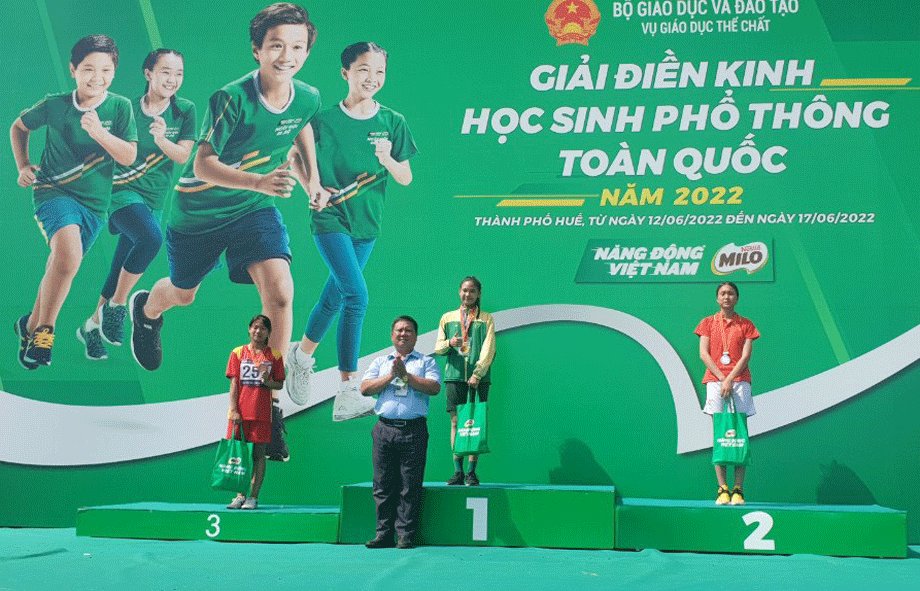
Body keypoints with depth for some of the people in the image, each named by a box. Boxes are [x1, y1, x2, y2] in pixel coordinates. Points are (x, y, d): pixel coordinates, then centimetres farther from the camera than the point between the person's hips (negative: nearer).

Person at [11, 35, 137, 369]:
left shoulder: (120, 107, -3)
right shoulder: (54, 105, -3)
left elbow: (129, 156, -10)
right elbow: (18, 127, 15)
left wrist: (99, 132, -24)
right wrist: (23, 166, 6)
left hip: (94, 200, 3)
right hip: (53, 191, -3)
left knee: (61, 269, 11)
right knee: (69, 254, -27)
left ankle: (31, 325, 35)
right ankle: (44, 330, -13)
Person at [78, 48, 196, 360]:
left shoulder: (185, 110, 0)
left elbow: (183, 156, -7)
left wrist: (162, 139, -24)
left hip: (155, 198, 4)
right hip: (123, 191, -4)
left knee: (121, 270, 8)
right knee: (150, 238, -31)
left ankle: (92, 324, 29)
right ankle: (116, 306, -14)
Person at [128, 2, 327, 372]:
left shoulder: (308, 98, -13)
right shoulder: (232, 99, -29)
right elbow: (202, 164, -29)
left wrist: (313, 180, 7)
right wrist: (260, 182, -43)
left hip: (255, 208, 3)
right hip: (198, 208, -2)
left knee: (279, 293, -21)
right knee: (183, 294, 21)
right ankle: (146, 310, 60)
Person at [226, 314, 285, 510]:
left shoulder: (274, 356, 6)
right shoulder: (238, 353, 7)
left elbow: (280, 384, 8)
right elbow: (233, 383, 3)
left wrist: (267, 381, -15)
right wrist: (234, 410, -5)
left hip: (262, 413, -1)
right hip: (240, 413, 1)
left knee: (259, 454, 0)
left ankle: (253, 497, 4)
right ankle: (240, 496, 8)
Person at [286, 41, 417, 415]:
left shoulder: (392, 123, 1)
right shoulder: (324, 120, -6)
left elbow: (406, 179, 2)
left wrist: (388, 160, -18)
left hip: (365, 225, 4)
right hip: (330, 219, -4)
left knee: (334, 299, 16)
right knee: (357, 295, -19)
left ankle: (301, 355, 44)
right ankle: (348, 393, -16)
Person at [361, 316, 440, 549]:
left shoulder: (426, 362, 12)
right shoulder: (380, 362, 19)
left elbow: (434, 388, -5)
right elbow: (365, 388, 5)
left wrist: (406, 375, -9)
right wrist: (391, 376, -5)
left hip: (414, 429, -2)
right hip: (385, 428, 2)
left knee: (410, 486, -3)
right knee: (383, 484, 1)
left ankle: (406, 535, 3)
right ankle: (384, 534, 7)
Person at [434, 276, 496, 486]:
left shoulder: (486, 320, 10)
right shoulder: (448, 318, 16)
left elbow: (488, 350, 0)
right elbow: (438, 348, 14)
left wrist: (477, 375, -12)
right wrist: (450, 343, -9)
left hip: (479, 378, -1)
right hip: (454, 375, 2)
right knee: (456, 421, -4)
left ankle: (472, 472, -4)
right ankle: (458, 472, -2)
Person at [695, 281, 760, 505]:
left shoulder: (746, 325, 11)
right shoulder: (708, 323, 12)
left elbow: (746, 356, 2)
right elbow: (703, 354, 3)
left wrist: (730, 379, -11)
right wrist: (722, 379, -8)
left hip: (739, 381, 0)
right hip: (715, 380, 0)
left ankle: (738, 490, -5)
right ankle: (722, 489, -5)